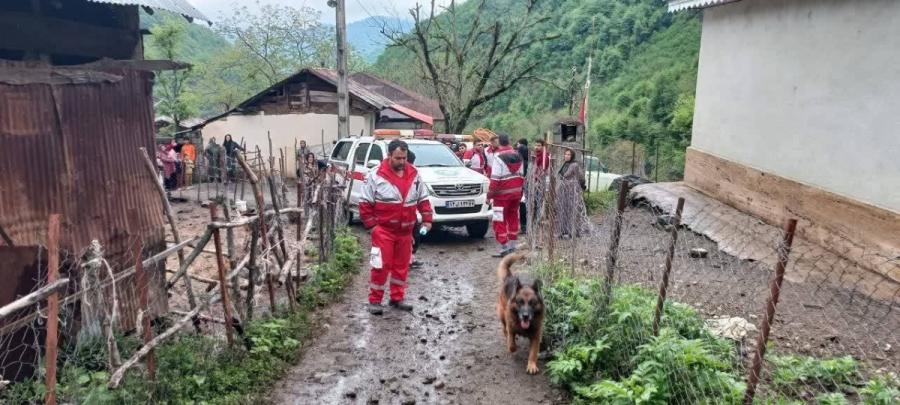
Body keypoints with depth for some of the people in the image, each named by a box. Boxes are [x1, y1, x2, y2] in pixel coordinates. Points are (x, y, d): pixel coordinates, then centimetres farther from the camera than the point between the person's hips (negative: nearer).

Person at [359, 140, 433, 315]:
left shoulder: (414, 174, 4)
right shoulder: (375, 175, -10)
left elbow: (423, 199, 12)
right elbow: (365, 203, -7)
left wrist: (427, 219, 3)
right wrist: (371, 225, -11)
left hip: (405, 230, 5)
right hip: (383, 230, -5)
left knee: (402, 266, 12)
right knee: (381, 266, -3)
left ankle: (397, 298, 25)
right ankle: (374, 300, 10)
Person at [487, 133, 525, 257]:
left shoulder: (498, 156, -13)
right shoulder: (517, 155, 11)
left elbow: (495, 178, -18)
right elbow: (521, 176, 14)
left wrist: (489, 194, -13)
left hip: (503, 193, -7)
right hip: (516, 192, 7)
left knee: (499, 221, -1)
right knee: (513, 218, 16)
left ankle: (504, 248, -5)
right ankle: (512, 246, 23)